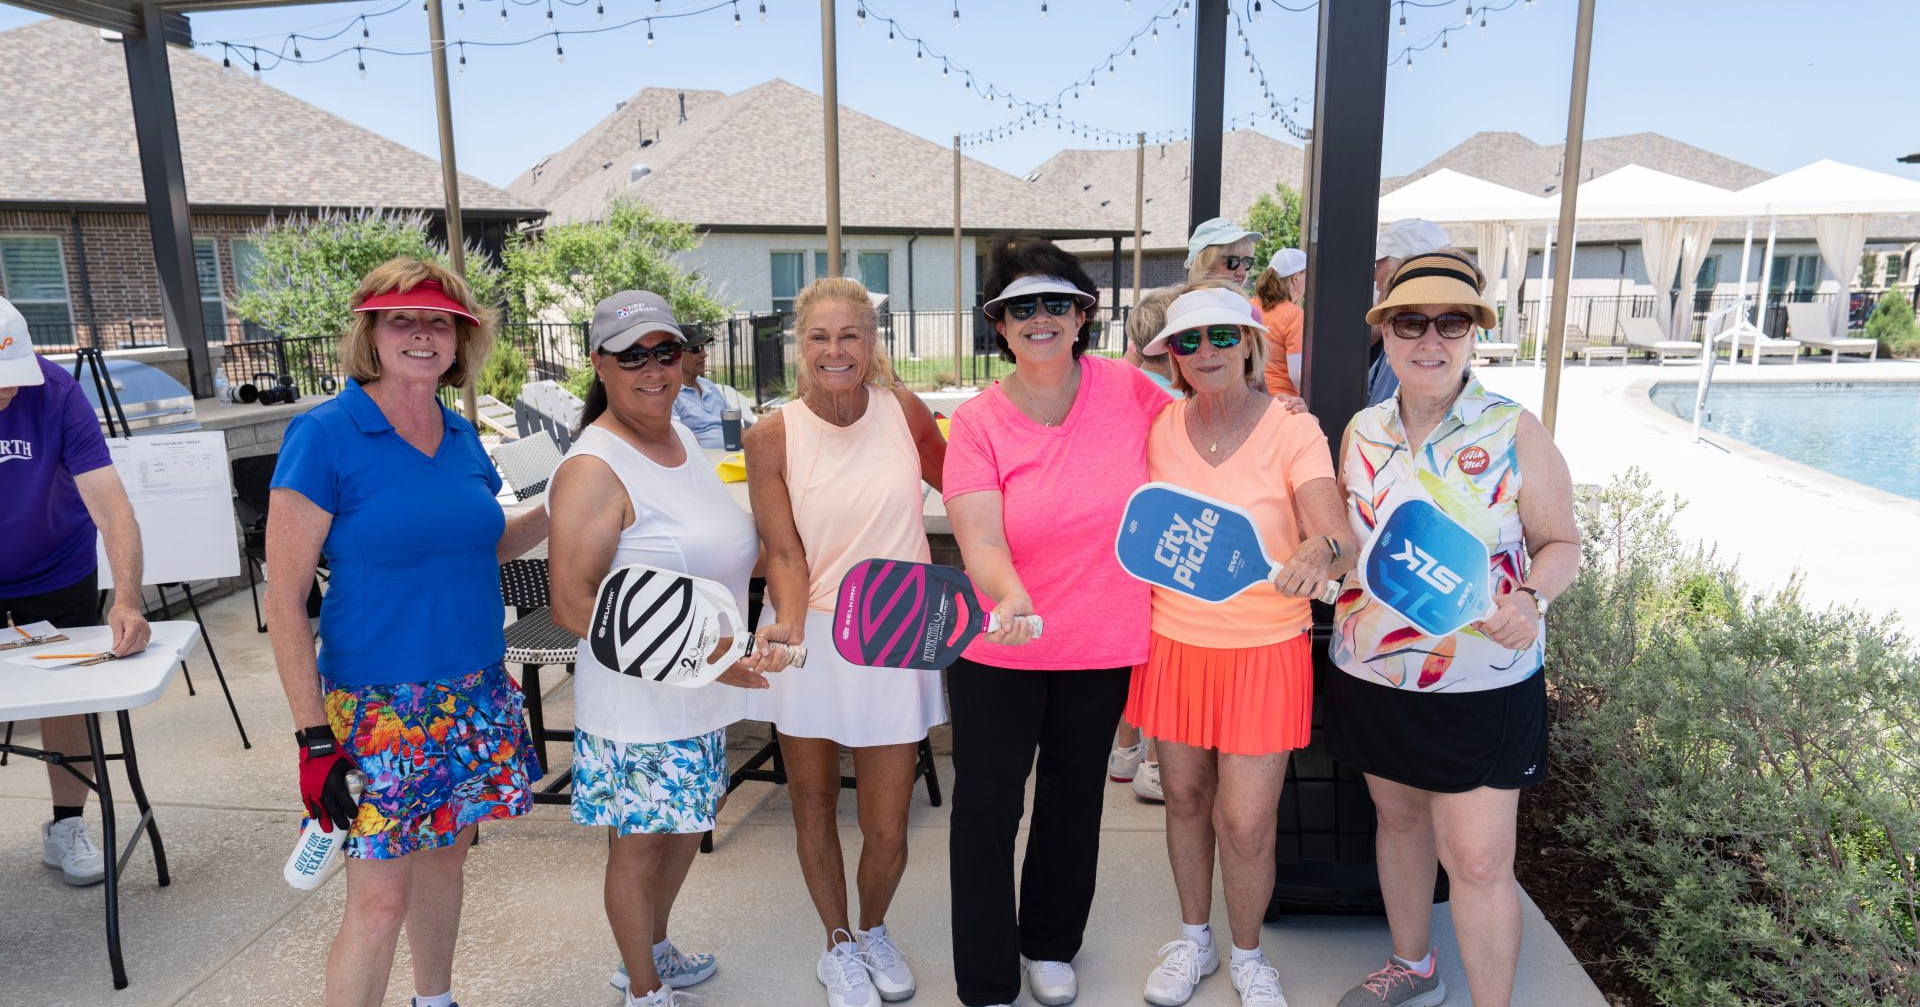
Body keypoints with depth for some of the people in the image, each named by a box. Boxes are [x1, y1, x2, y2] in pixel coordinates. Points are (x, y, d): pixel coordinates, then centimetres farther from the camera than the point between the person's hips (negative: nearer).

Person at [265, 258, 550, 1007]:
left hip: (476, 698, 6)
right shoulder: (324, 434, -13)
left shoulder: (461, 436, 4)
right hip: (381, 708, -5)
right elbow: (284, 601, -13)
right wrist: (314, 737, -15)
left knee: (445, 857, 20)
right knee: (379, 899, 2)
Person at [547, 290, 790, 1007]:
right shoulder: (592, 469, -21)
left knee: (687, 824, 23)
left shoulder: (678, 434, 5)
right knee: (639, 844, 10)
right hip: (638, 702, -8)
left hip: (701, 698, 8)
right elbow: (572, 605, -26)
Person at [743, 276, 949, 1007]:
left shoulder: (905, 413, -4)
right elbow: (785, 552, -10)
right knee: (814, 808, 15)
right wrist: (788, 626, -28)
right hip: (809, 642, 0)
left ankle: (874, 930, 40)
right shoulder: (773, 437, -7)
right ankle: (838, 946, 41)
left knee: (886, 828, 6)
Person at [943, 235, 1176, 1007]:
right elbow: (980, 542, -24)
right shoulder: (978, 422, -12)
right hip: (999, 652, -2)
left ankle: (1051, 944, 45)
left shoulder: (1128, 390, -8)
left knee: (1074, 802, 20)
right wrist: (1011, 599, -41)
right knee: (986, 812, 5)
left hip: (1104, 647, 2)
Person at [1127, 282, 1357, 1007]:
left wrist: (1321, 551, -43)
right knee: (1185, 798, 15)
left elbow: (1339, 535, -20)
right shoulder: (1158, 429, 0)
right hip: (1174, 641, 3)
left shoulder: (1293, 431, -10)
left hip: (1264, 648, -3)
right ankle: (1194, 940, 40)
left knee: (1245, 822, 0)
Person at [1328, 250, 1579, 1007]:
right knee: (1398, 817, 20)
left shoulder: (1515, 432, -10)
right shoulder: (1362, 430, 2)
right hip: (1373, 674, 4)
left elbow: (1562, 544, -4)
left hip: (1482, 683, -4)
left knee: (1478, 860, -1)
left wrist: (1529, 599, -23)